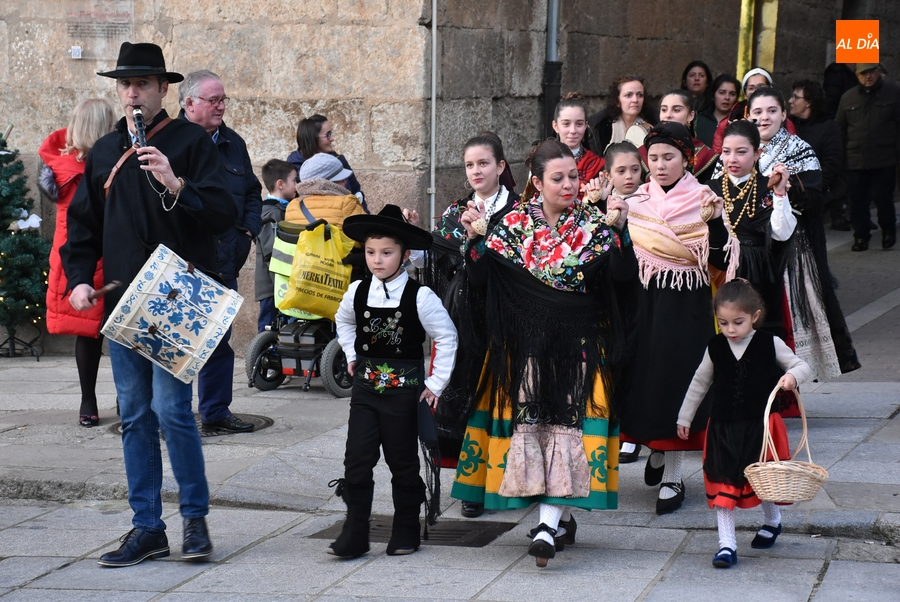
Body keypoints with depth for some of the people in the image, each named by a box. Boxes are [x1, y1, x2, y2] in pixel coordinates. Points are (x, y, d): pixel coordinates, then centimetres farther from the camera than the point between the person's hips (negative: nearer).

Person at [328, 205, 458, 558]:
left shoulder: (419, 297, -10)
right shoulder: (357, 292, 2)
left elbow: (447, 337, -3)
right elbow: (344, 321, 25)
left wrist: (436, 383, -3)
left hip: (404, 390, -3)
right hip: (365, 388, 3)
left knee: (403, 463, 7)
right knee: (357, 461, -4)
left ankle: (406, 533, 20)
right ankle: (354, 535, 0)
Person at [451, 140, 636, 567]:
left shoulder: (593, 223, 0)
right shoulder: (515, 222, 3)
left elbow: (624, 276, -12)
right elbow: (480, 278, -2)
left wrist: (619, 230, -24)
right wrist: (474, 238, -17)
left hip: (579, 344, -1)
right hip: (526, 343, 2)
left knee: (568, 422, -10)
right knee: (529, 423, -1)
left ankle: (550, 524, -14)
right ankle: (562, 518, 12)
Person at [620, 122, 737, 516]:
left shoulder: (702, 200, -5)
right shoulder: (636, 200, 6)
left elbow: (719, 261, -11)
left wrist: (715, 221, -26)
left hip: (687, 305, -4)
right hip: (645, 301, 4)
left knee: (675, 378, -5)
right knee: (645, 375, 6)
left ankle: (672, 478, 2)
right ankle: (658, 451, 32)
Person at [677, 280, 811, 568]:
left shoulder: (770, 344, -6)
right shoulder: (715, 348, 0)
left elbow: (802, 366, 1)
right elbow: (699, 383, 12)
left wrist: (792, 376, -22)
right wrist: (684, 417, 16)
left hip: (761, 425, -1)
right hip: (723, 428, 1)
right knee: (723, 484, -3)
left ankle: (772, 521, 41)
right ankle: (726, 544, 0)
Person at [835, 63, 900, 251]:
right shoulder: (848, 98, 10)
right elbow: (840, 128, 14)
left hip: (884, 160, -2)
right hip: (855, 161, 2)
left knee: (882, 197, -3)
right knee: (858, 200, 3)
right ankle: (861, 236, 15)